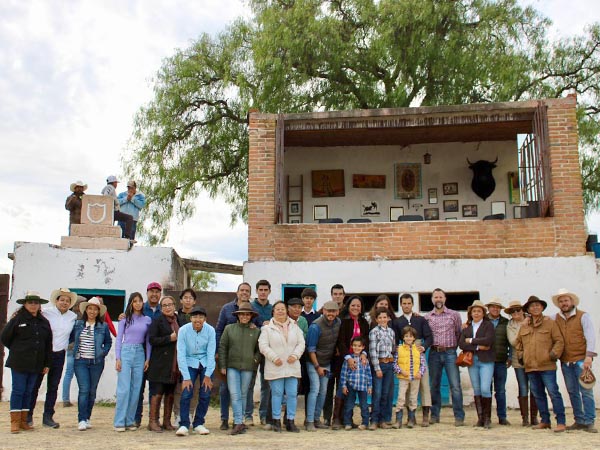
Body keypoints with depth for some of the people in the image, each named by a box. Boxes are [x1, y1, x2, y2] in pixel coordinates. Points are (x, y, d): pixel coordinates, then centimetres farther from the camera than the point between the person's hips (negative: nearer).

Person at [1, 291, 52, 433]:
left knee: (28, 392, 9)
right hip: (19, 363, -4)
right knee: (18, 390, -2)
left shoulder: (44, 322, 8)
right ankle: (15, 422, 3)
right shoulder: (17, 319, -4)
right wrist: (17, 350, 9)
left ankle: (23, 421, 15)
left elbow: (48, 344, 12)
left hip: (36, 364, 4)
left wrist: (47, 363, 10)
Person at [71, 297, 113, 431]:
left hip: (96, 362, 1)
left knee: (92, 391, 6)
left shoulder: (103, 326, 5)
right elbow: (70, 338, 12)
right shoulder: (77, 324, 6)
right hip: (81, 361, -1)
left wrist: (103, 353, 1)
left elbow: (108, 342, 13)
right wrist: (75, 350, -1)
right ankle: (82, 420, -7)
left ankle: (87, 417, 18)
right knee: (84, 389, -10)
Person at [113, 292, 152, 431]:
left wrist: (148, 359, 6)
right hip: (126, 352, -3)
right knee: (124, 388, -8)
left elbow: (148, 341, 13)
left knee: (136, 389, 3)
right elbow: (119, 339, 4)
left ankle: (130, 421, 11)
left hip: (140, 353, 3)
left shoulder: (147, 320, 10)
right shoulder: (125, 319, 4)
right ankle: (119, 422, -2)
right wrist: (117, 358, -4)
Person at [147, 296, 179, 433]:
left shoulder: (178, 320, 15)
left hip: (174, 364, 6)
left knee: (170, 393, 9)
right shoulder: (157, 320, -3)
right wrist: (169, 338, -16)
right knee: (157, 393, -4)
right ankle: (153, 421, 5)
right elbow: (152, 340, -12)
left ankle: (167, 421, 17)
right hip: (160, 363, -6)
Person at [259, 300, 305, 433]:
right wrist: (274, 358, -13)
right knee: (277, 393, 1)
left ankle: (290, 421, 11)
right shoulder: (267, 328, 2)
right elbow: (263, 345, -5)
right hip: (275, 367, -3)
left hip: (292, 366, 3)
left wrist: (295, 355, -7)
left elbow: (301, 343, 9)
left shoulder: (295, 327, 13)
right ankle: (276, 421, 11)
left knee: (292, 394, 2)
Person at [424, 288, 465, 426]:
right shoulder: (427, 317, 9)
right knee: (434, 385, 7)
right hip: (434, 353, 2)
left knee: (455, 386, -6)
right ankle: (435, 415, 16)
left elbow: (459, 333, 6)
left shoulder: (454, 315, 5)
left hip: (450, 353, -2)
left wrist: (455, 347, 0)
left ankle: (459, 417, -2)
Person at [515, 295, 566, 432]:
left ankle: (561, 422, -5)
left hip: (547, 366, -5)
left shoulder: (550, 323, 2)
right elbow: (518, 343, 25)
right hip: (530, 366, 5)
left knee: (553, 392, -9)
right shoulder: (524, 327, 14)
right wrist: (521, 355, 12)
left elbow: (559, 341, -1)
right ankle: (545, 421, 20)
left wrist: (554, 354, -12)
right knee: (538, 394, 11)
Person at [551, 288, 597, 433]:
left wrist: (589, 356, -17)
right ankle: (579, 421, 15)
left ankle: (589, 422, -3)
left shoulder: (583, 316, -1)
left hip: (580, 360, -4)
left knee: (586, 391, -6)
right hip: (565, 362, 4)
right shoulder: (556, 318, 11)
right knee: (572, 392, 8)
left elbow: (590, 337, -7)